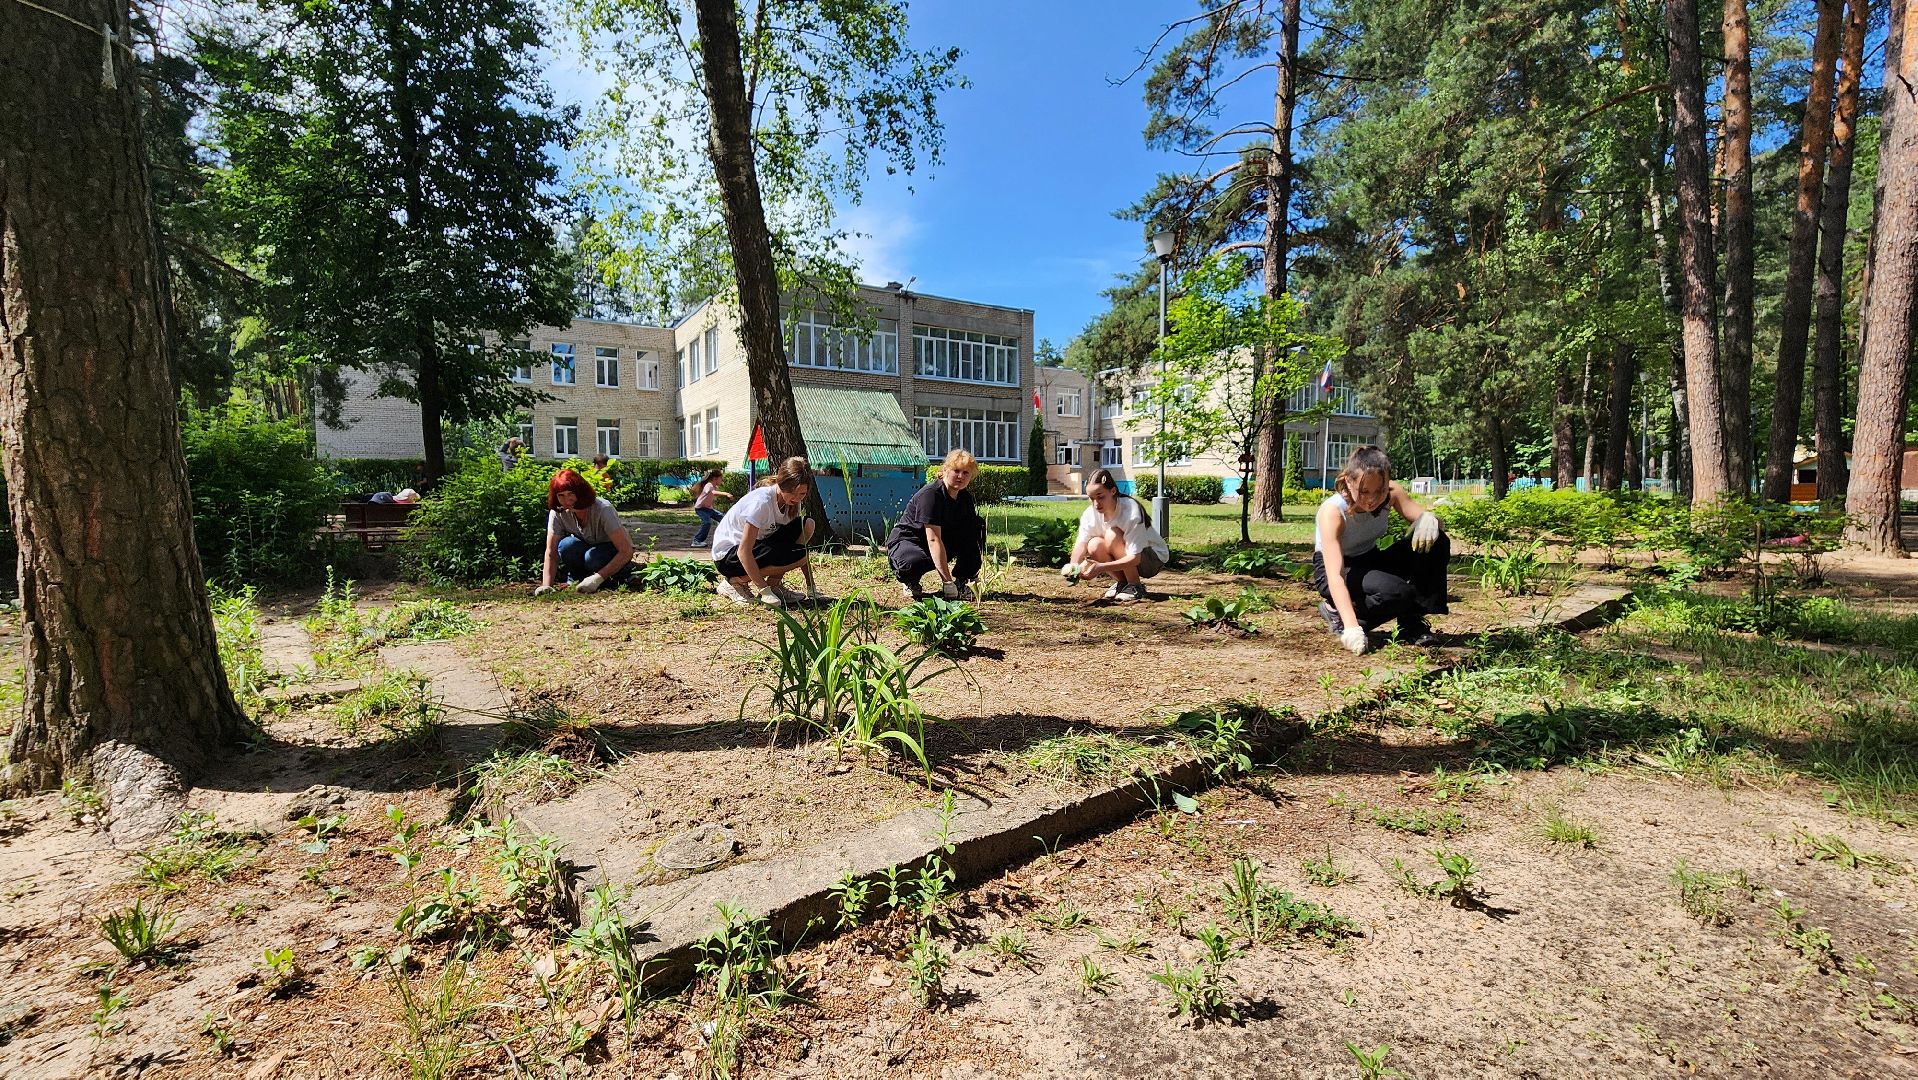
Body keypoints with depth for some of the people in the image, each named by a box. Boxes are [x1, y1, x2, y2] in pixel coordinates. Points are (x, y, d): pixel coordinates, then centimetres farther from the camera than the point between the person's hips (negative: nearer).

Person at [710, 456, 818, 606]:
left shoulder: (795, 502, -5)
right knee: (794, 556, -27)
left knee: (807, 525, -9)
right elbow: (743, 551, -29)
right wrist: (765, 591, -32)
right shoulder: (762, 502, -28)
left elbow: (801, 543, 1)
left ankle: (774, 584, -3)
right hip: (727, 556, -8)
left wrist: (811, 585, -6)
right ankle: (735, 581, -10)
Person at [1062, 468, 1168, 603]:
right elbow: (1081, 542, -22)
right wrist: (1074, 566, -44)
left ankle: (1135, 586, -14)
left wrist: (1101, 567, -46)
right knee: (1094, 545, -24)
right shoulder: (1090, 513, -13)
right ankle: (1122, 582, 0)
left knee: (1112, 535, -30)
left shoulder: (1131, 511, -30)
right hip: (1123, 560, 5)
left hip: (1154, 559, -5)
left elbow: (1134, 558, -34)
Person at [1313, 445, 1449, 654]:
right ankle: (1335, 612, -5)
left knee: (1437, 543, -16)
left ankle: (1411, 621, -5)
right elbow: (1335, 576, -39)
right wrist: (1351, 627, -49)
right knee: (1397, 593, -33)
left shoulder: (1392, 494, -15)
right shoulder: (1332, 511, -31)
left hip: (1370, 561, 6)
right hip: (1337, 569, -6)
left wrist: (1429, 520, -40)